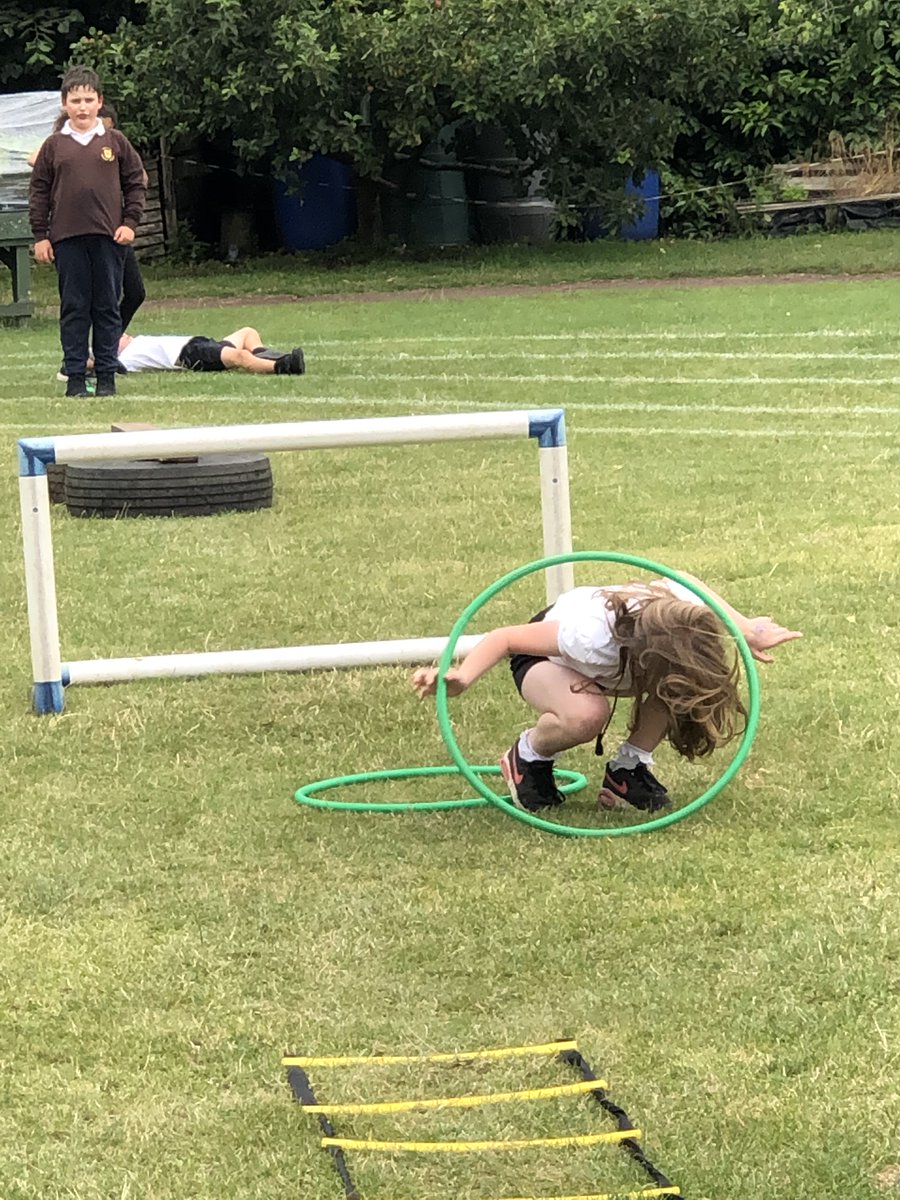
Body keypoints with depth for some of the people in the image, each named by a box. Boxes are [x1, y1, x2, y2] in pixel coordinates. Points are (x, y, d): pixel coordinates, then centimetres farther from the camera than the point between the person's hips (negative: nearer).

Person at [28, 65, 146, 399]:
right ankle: (75, 375, 7)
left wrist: (130, 222, 0)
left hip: (109, 237, 0)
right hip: (67, 238, 0)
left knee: (108, 307, 4)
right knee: (73, 308, 2)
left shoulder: (116, 142, 5)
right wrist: (40, 236, 2)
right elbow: (39, 192, 7)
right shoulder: (54, 146, 6)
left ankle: (107, 375, 10)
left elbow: (136, 182, 9)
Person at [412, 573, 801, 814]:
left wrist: (747, 630, -8)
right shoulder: (590, 638, -46)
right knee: (585, 714, -40)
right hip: (546, 657, -5)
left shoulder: (688, 612, -30)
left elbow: (681, 578, -4)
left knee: (693, 672, -24)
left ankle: (628, 767, -3)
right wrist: (461, 677, -53)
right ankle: (528, 757, -6)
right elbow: (505, 637, -36)